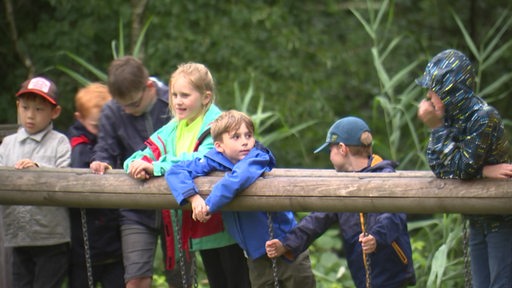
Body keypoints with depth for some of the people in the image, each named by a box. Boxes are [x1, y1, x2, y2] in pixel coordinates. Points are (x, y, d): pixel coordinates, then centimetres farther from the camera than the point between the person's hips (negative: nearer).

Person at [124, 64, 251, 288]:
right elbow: (149, 153, 4)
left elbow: (202, 160, -29)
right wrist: (137, 164, -20)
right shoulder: (172, 130, 11)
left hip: (224, 223, -8)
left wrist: (156, 167, -32)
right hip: (199, 228, 8)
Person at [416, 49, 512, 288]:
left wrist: (437, 127, -20)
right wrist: (483, 171, -22)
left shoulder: (484, 117, -19)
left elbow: (462, 168, -25)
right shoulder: (452, 117, 2)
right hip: (478, 221, 8)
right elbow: (437, 166, -8)